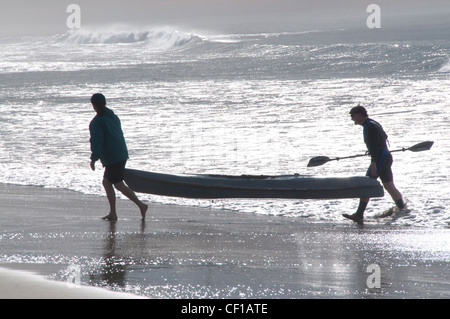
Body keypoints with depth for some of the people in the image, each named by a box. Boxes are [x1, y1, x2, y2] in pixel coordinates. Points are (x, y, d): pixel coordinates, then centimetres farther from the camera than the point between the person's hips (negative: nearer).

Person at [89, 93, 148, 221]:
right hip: (122, 154, 9)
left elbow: (97, 142, -17)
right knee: (106, 182, 15)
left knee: (119, 185, -4)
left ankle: (141, 205, -13)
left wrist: (93, 159, -13)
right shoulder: (114, 117, 13)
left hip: (112, 158, -9)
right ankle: (112, 213, 13)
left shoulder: (96, 122, -11)